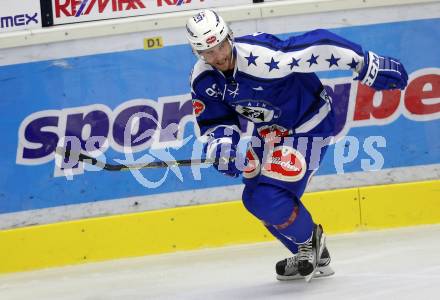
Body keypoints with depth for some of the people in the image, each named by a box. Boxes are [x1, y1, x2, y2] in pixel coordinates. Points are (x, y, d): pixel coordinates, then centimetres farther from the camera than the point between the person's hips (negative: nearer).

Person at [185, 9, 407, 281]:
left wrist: (368, 65, -30)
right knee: (255, 199, 11)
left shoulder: (261, 56, -34)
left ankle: (310, 239, 11)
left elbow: (317, 46, -33)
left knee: (270, 199, -19)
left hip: (307, 124, -9)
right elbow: (215, 122, 0)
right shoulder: (203, 79, -10)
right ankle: (313, 258, 29)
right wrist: (221, 145, -23)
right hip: (269, 129, 9)